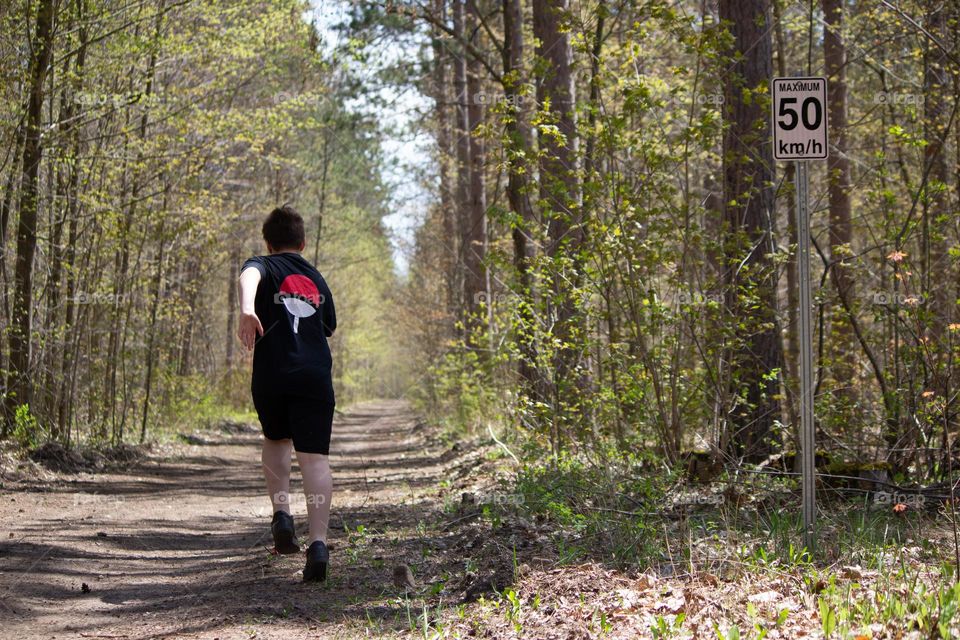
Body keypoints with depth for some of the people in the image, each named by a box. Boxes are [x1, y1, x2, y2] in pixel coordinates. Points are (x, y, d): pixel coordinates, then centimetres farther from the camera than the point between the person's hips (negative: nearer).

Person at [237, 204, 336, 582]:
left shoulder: (263, 266, 11)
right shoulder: (317, 279, 24)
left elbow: (249, 276, -15)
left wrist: (247, 309, -35)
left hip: (272, 374, -1)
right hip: (316, 375, 1)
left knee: (276, 440, 25)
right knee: (314, 457, -6)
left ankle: (281, 515, 9)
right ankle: (318, 543, -22)